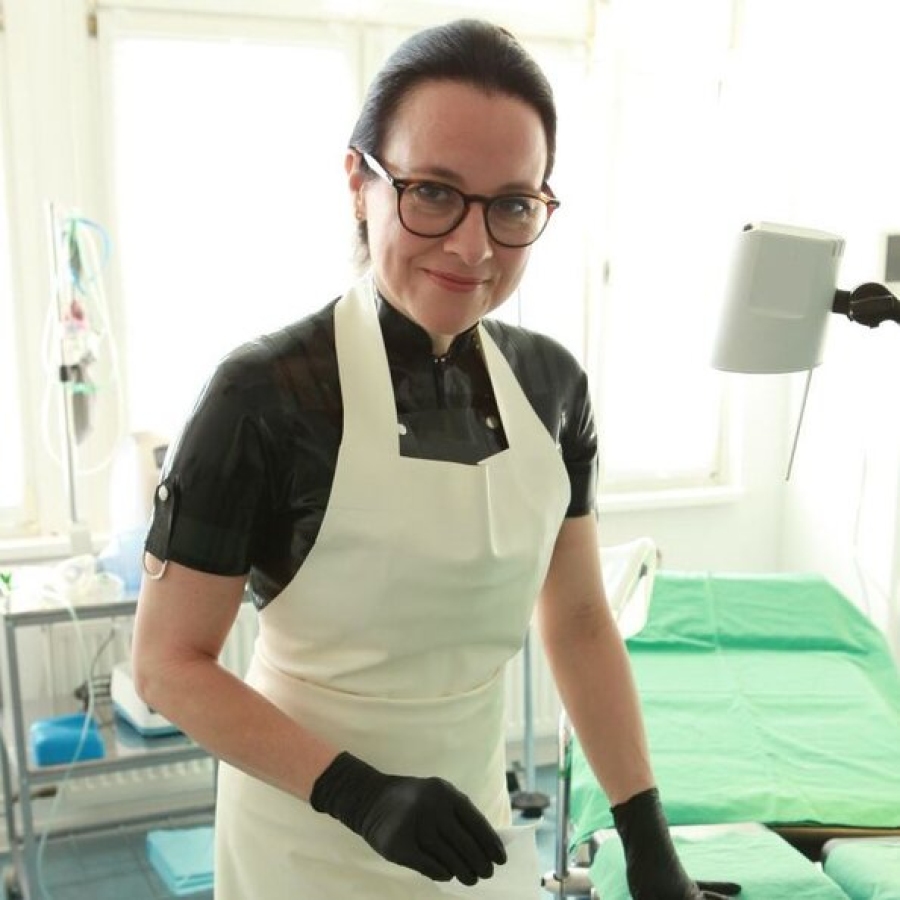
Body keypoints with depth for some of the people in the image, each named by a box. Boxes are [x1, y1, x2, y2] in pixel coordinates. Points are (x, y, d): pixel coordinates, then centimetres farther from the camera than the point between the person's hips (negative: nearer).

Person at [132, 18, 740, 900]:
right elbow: (169, 663, -15)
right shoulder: (266, 395, -21)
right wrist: (357, 793, -24)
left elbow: (578, 620, 2)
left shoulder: (551, 383, -6)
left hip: (471, 823, 5)